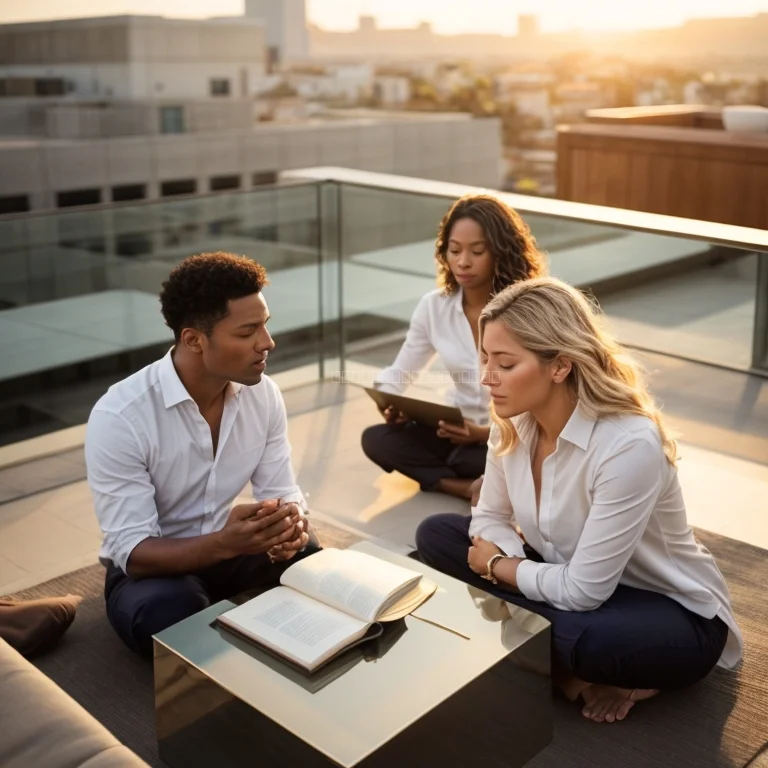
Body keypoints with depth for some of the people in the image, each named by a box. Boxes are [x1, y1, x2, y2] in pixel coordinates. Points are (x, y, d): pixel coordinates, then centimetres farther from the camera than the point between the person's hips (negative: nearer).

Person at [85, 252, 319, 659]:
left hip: (228, 547, 4)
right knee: (173, 610, -36)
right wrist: (224, 543, -42)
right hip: (151, 567, -4)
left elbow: (281, 493, -4)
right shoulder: (119, 417, -26)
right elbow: (131, 552, -25)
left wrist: (290, 525, -30)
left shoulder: (263, 393, -10)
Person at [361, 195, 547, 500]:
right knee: (376, 438, -18)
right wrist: (390, 406, -17)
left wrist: (485, 434, -32)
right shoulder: (434, 306, -2)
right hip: (460, 429, 6)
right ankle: (470, 487, -20)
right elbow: (397, 373, 6)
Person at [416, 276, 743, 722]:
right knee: (437, 535, -5)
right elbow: (491, 518, 4)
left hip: (675, 615, -7)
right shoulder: (513, 422, -11)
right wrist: (517, 564, -18)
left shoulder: (629, 445, -32)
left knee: (587, 640, -41)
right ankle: (571, 666, -6)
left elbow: (582, 591, -29)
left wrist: (497, 566, -13)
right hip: (575, 581, 8)